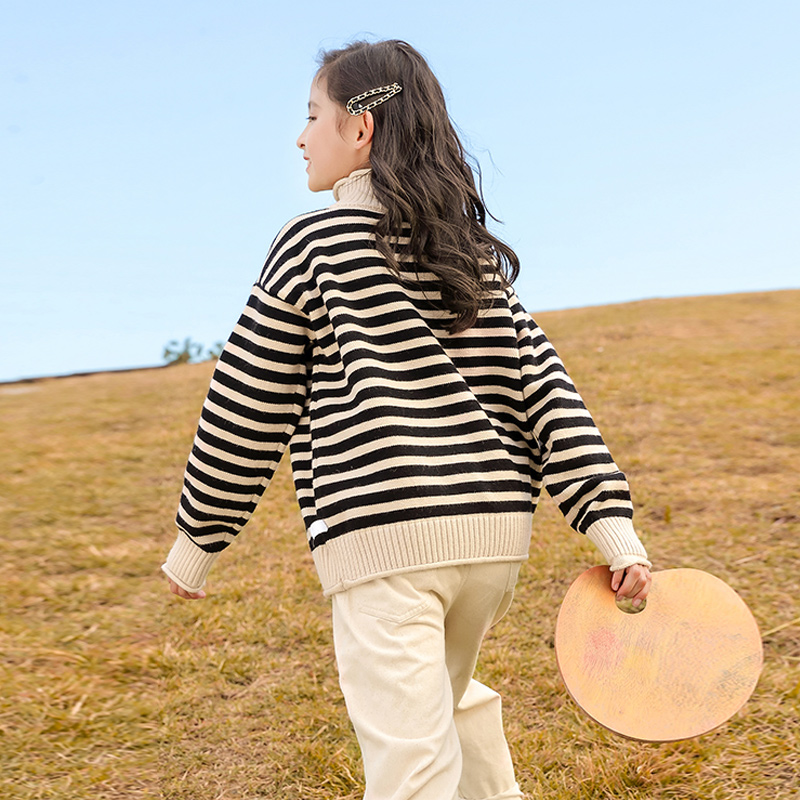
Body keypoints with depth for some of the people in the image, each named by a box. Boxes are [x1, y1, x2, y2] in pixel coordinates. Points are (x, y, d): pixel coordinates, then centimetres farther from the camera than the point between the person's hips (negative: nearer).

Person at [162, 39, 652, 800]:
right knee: (446, 691, 30)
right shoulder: (474, 252, 13)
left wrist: (195, 543, 9)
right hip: (496, 532, 7)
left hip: (382, 537, -7)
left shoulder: (312, 244, -2)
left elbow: (247, 414, -1)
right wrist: (611, 524, 1)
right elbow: (543, 387, 4)